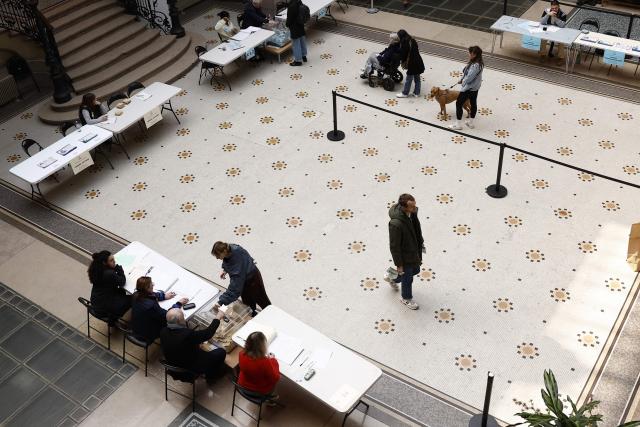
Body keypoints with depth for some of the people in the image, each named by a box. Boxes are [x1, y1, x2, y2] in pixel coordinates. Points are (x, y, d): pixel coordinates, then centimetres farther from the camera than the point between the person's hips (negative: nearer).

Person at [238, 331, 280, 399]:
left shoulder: (242, 355, -23)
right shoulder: (265, 362, -38)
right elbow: (275, 378, -20)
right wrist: (273, 360, -13)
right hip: (260, 391, -4)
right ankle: (269, 396, 39)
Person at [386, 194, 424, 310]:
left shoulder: (413, 212, -16)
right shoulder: (396, 224, -39)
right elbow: (394, 246, -27)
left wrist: (421, 243, 17)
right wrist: (398, 264, -17)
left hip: (414, 250, 7)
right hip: (405, 256, -7)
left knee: (415, 270, 30)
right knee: (407, 278, 17)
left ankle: (392, 278, 55)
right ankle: (406, 298, 48)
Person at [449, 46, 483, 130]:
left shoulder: (475, 66, -31)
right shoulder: (478, 63, 0)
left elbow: (469, 78, -27)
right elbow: (466, 72, 10)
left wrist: (463, 81, -7)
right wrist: (462, 79, 1)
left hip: (469, 88, -10)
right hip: (475, 88, 10)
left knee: (459, 103, 3)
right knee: (473, 104, 20)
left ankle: (458, 124, 12)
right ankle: (470, 122, 36)